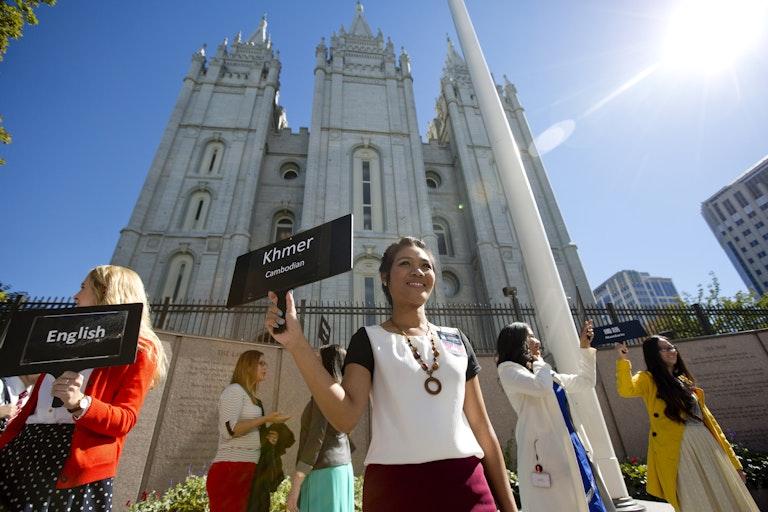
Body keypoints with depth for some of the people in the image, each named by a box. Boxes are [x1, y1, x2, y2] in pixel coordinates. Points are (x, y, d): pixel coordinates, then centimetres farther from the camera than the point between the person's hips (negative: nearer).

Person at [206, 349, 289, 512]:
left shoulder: (251, 397, 19)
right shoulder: (234, 390, -7)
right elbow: (229, 429, -19)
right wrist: (266, 419, -17)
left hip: (245, 471, 9)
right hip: (231, 470, -9)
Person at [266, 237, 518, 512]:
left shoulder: (456, 339, 9)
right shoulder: (369, 339, 0)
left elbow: (482, 427, 10)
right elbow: (345, 416, -15)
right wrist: (296, 343, -22)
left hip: (466, 486, 3)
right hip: (396, 486, -2)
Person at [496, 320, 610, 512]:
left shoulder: (548, 373, 19)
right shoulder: (508, 369, -7)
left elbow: (586, 381, 26)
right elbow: (541, 387, -23)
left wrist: (584, 348, 20)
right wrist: (538, 361, -4)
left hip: (571, 446, 9)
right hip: (544, 451, -8)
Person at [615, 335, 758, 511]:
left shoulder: (685, 381, 18)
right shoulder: (648, 380, -1)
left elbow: (707, 419, 19)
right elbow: (626, 390, -25)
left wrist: (732, 460, 17)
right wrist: (623, 360, -30)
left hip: (708, 447, 6)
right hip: (678, 454, -6)